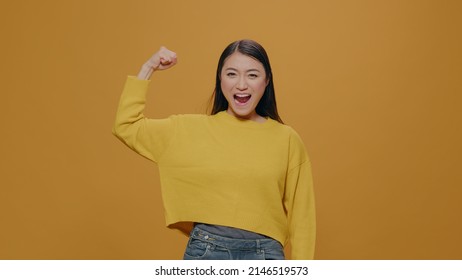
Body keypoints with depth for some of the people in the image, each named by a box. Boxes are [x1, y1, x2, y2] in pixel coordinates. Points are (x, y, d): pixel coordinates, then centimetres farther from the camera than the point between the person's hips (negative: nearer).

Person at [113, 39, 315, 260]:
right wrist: (148, 68, 6)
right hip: (204, 252, 1)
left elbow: (300, 217, 3)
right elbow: (126, 126, 9)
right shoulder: (191, 129, 3)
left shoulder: (287, 140, 0)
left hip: (264, 256, 0)